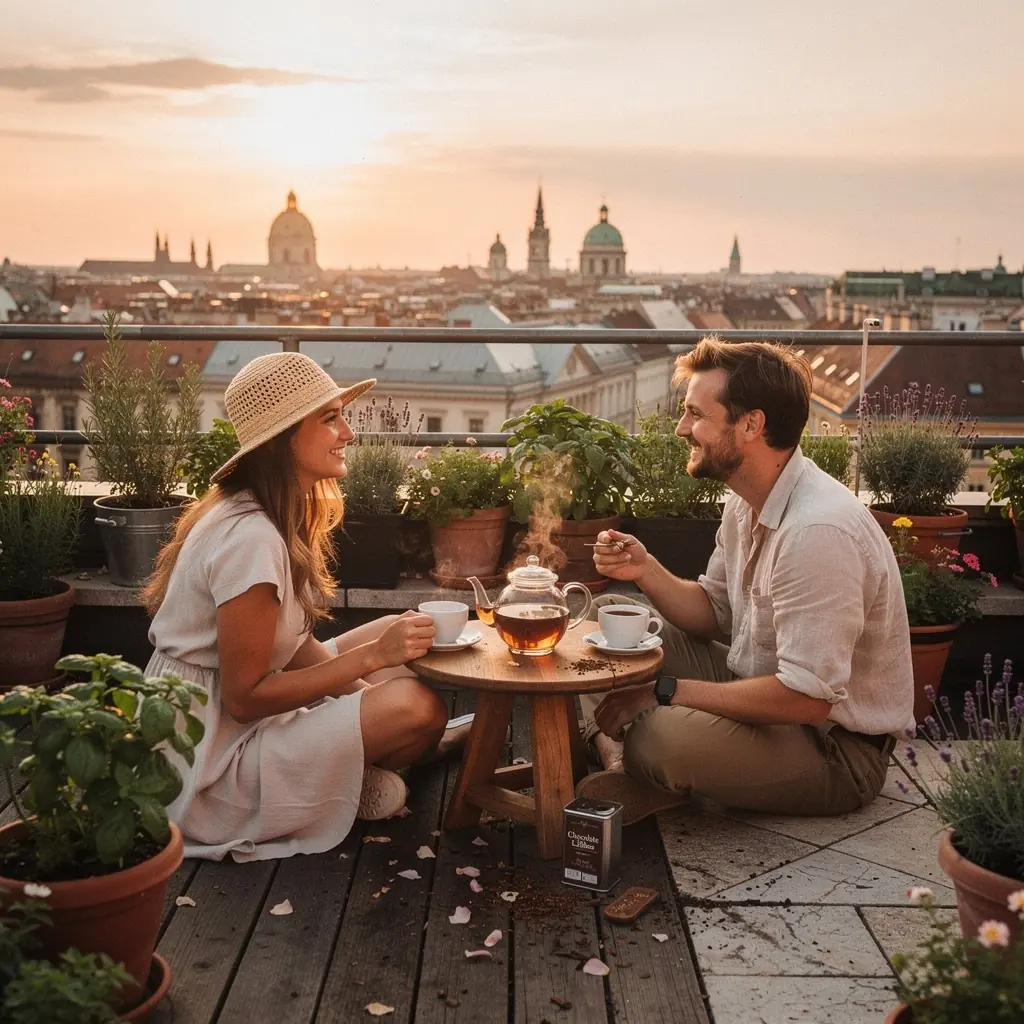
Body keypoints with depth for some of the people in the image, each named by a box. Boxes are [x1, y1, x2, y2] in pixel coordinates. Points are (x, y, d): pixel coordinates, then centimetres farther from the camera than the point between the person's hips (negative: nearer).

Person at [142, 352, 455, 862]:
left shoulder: (278, 517, 4)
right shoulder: (251, 540, -26)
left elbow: (300, 647, 5)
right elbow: (244, 698, -23)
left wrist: (389, 646, -8)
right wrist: (374, 656, -22)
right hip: (209, 768, -10)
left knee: (394, 631, 10)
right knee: (418, 707, -22)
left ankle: (354, 772, 4)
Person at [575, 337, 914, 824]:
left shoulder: (818, 531, -30)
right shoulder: (746, 502, 1)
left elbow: (806, 699, -31)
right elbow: (714, 614, 11)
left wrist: (665, 691, -23)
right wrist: (646, 571, -8)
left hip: (838, 745, -9)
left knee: (657, 734, -35)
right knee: (608, 616, 7)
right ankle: (621, 768, -5)